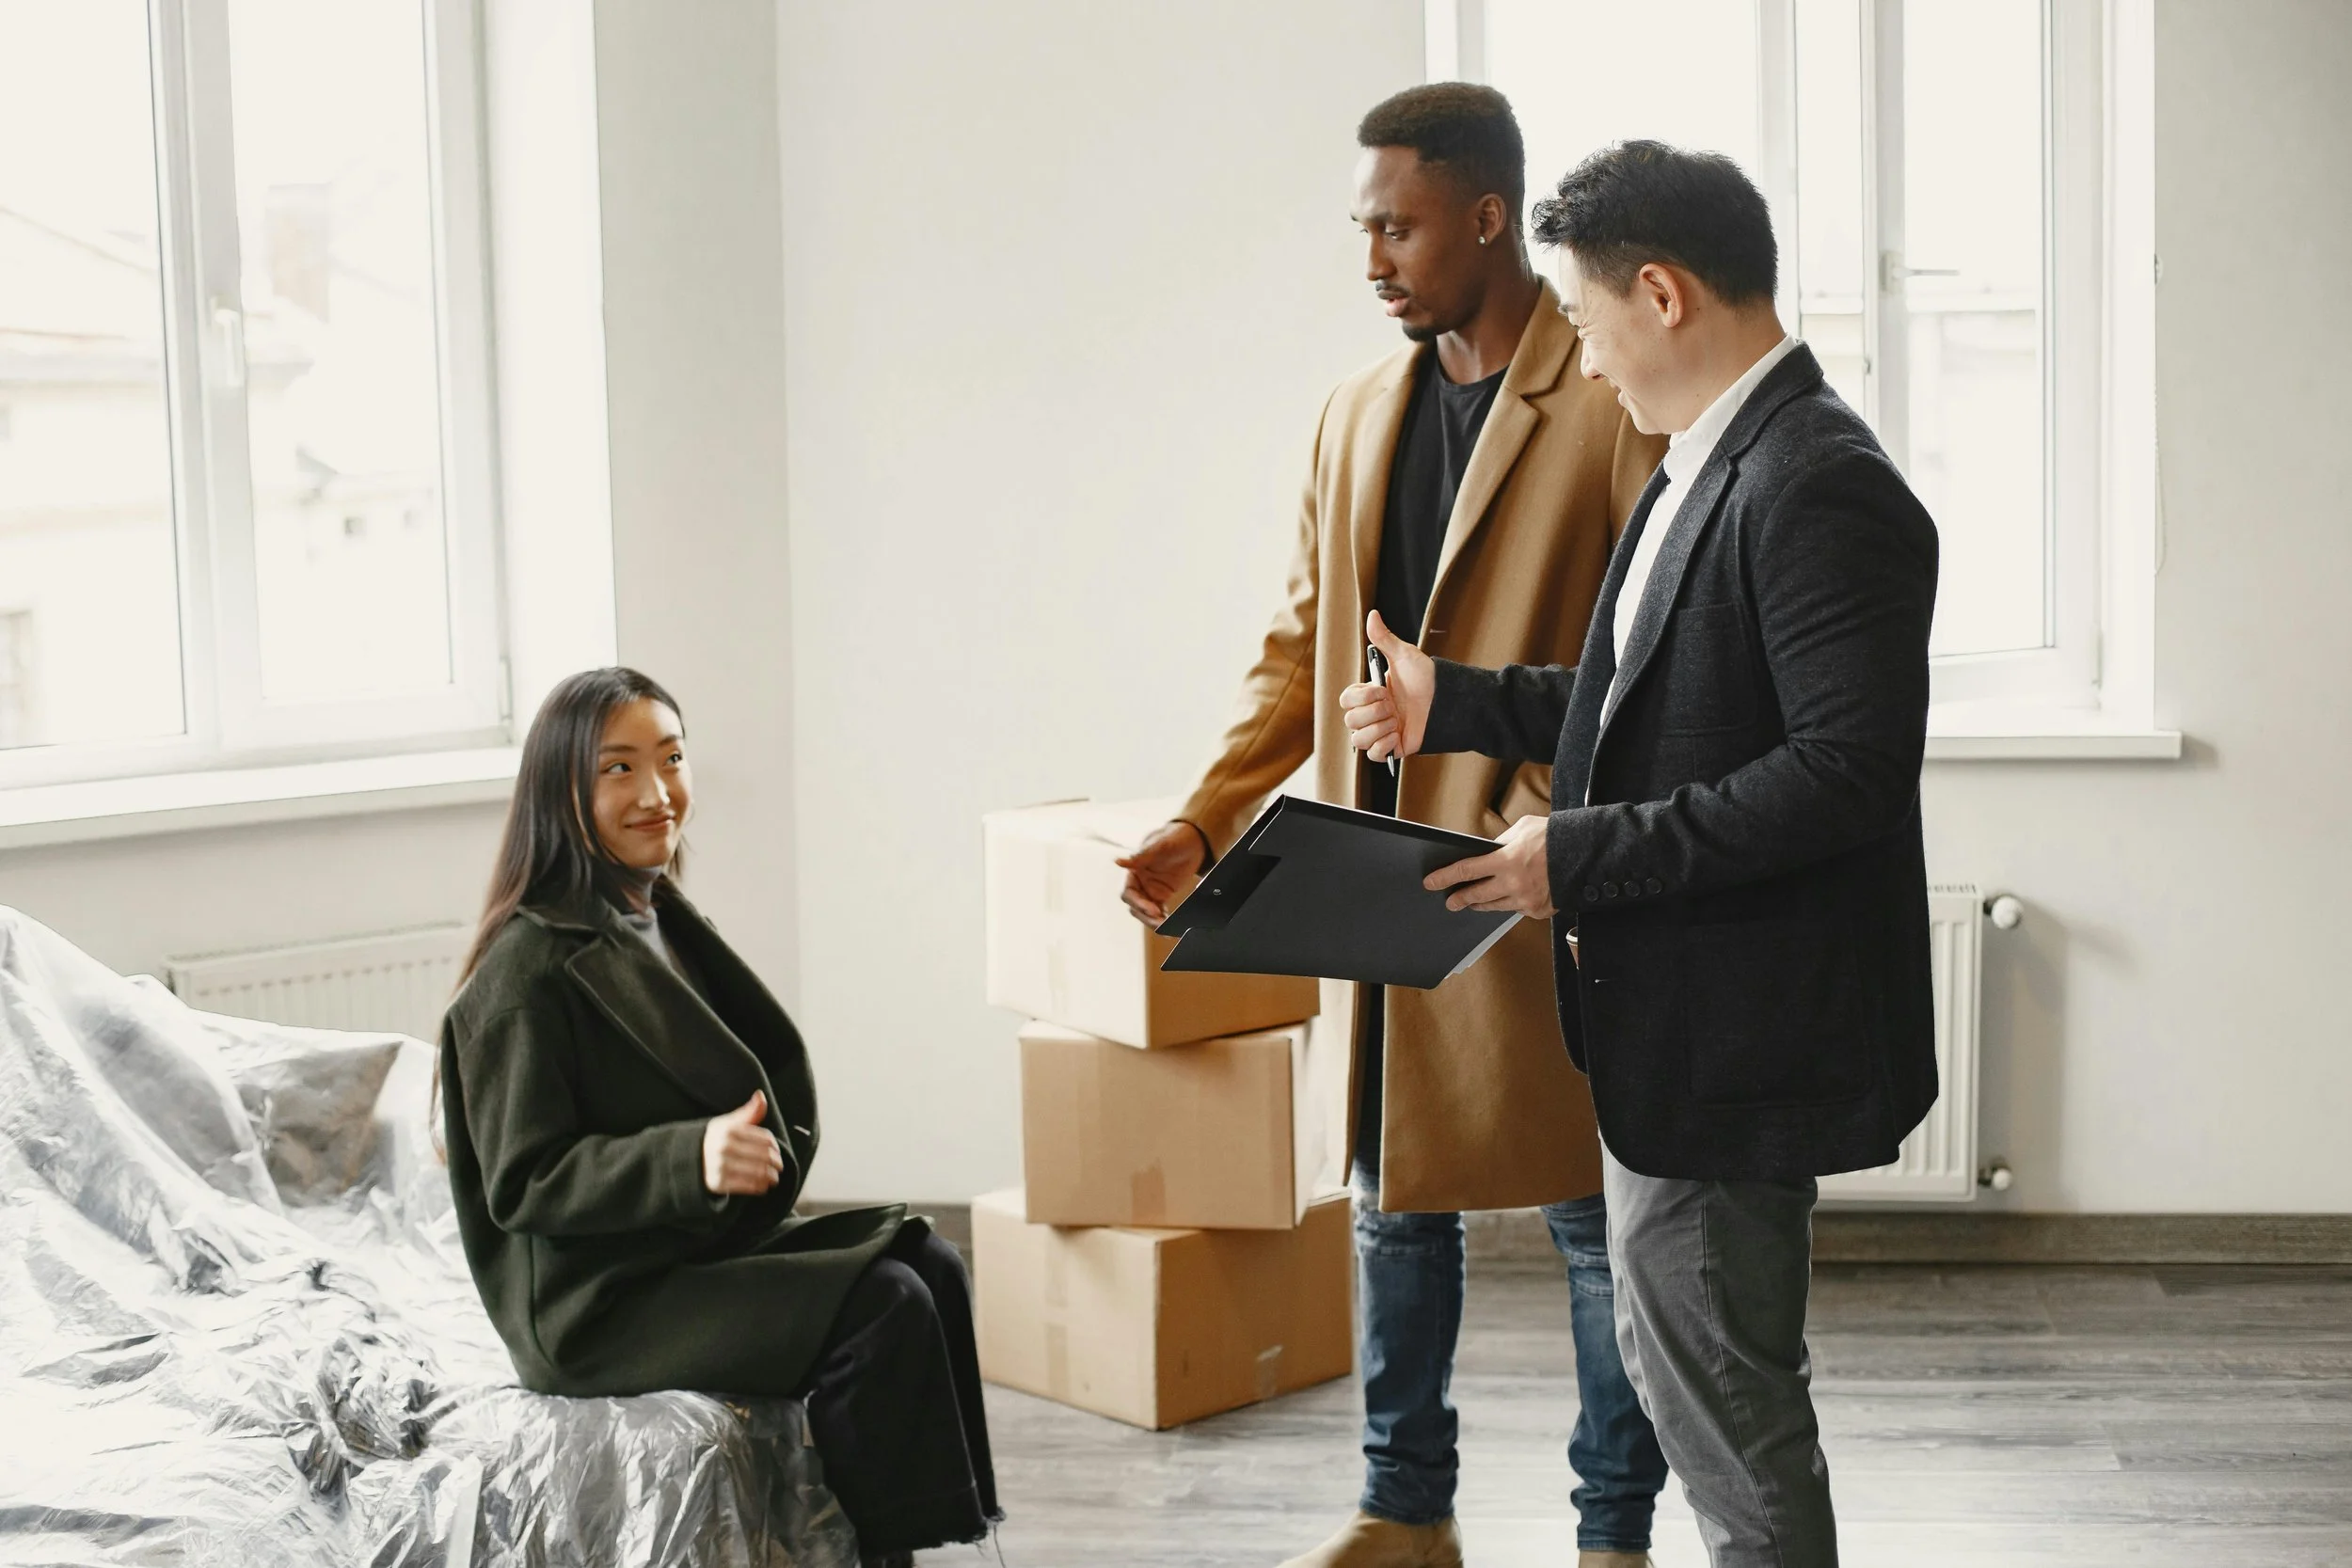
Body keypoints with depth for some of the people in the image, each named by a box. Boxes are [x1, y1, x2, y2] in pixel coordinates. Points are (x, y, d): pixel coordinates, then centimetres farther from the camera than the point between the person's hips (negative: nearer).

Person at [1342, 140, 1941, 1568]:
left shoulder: (1819, 488, -21)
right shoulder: (1709, 468, 12)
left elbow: (1851, 768, -27)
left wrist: (1585, 855, -24)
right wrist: (1458, 704, 17)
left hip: (1739, 1038, -10)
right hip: (1675, 1019, 10)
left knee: (1723, 1389, 2)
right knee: (1677, 1354, 21)